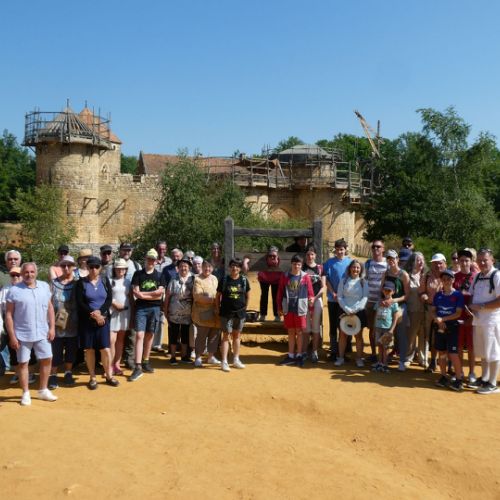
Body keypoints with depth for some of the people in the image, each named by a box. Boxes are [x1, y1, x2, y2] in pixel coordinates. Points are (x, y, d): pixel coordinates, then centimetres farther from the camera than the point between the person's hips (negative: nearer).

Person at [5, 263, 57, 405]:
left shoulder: (44, 286, 4)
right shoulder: (14, 290, -7)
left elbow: (50, 308, 9)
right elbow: (8, 314, -6)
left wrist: (52, 327, 3)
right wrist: (12, 336, -10)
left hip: (42, 333, 4)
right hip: (23, 334, -4)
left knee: (47, 359, 9)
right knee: (23, 363, 5)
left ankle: (43, 390, 25)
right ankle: (26, 394, 19)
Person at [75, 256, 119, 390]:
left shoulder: (105, 280, 6)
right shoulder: (81, 283, -1)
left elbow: (109, 299, -1)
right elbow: (80, 303, -7)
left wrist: (100, 312, -15)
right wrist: (93, 314, -15)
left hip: (103, 319, 1)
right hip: (86, 321, -1)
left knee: (105, 348, -2)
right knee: (89, 349, 4)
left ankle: (109, 376, 12)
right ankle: (92, 378, 15)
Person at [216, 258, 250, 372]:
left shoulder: (244, 280, 1)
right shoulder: (224, 280, -5)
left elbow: (248, 295, 11)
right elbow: (218, 296, 2)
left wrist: (245, 307, 7)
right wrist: (219, 309, 0)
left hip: (240, 312, 3)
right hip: (226, 313, -2)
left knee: (237, 335, 13)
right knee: (226, 336, 1)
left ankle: (236, 360, 24)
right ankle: (224, 362, 4)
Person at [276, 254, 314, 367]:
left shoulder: (305, 277, -3)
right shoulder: (285, 276, 2)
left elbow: (310, 292, -1)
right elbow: (280, 292, 6)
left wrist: (311, 308, -2)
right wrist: (279, 308, 6)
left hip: (300, 309, -2)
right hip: (288, 308, 2)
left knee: (299, 332, 4)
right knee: (291, 332, 11)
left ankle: (299, 355, 16)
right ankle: (291, 356, 19)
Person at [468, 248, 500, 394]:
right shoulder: (477, 277, 11)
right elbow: (472, 296, 21)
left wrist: (480, 307, -17)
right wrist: (472, 307, 0)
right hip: (478, 320, 7)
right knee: (482, 352, 17)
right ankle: (484, 378, 30)